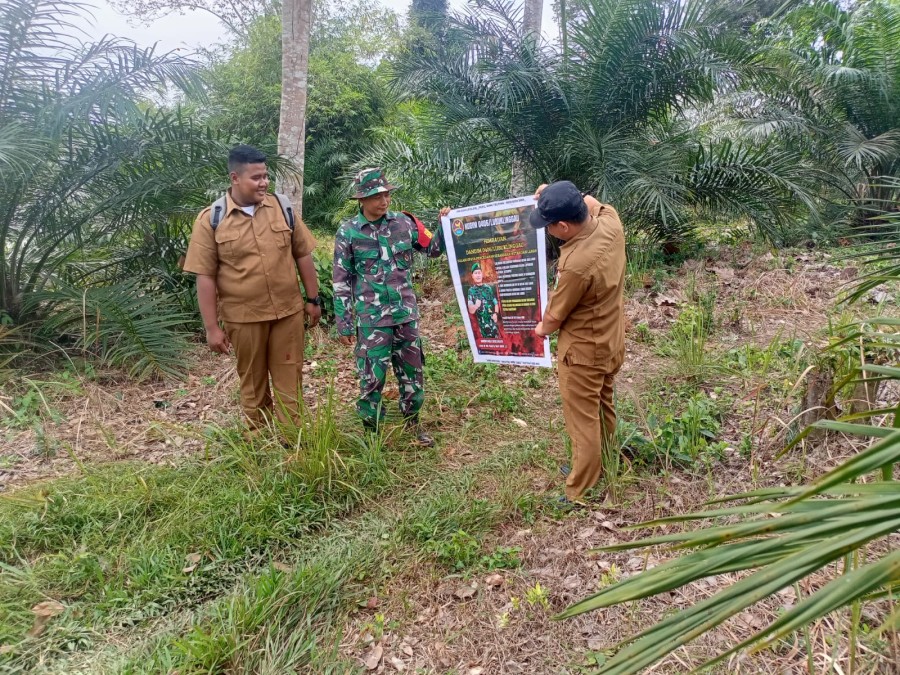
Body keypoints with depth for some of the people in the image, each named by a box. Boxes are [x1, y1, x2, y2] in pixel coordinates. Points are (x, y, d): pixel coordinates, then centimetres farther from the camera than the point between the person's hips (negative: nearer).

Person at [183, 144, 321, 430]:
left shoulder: (282, 208, 0)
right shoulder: (210, 219, -7)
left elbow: (302, 255, 7)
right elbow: (205, 277, -7)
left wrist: (312, 299, 7)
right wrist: (212, 327, -8)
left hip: (288, 310, 2)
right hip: (243, 317, -1)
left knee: (289, 378, 10)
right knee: (252, 382, 14)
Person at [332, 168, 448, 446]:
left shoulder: (404, 222, 0)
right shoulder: (348, 232, -7)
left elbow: (433, 249, 11)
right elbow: (342, 281, -2)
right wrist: (344, 324, -3)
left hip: (406, 312, 3)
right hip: (372, 317, -3)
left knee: (412, 370, 14)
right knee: (372, 376, 3)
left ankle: (412, 423, 33)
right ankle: (371, 430, 22)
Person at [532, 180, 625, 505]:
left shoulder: (577, 264, -36)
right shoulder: (610, 221, -14)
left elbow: (555, 315, -17)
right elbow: (591, 202, 14)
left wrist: (542, 329, 4)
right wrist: (555, 194, 2)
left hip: (584, 351, -9)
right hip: (612, 341, 9)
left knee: (583, 421, 7)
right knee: (603, 409, 25)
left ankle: (581, 493, 22)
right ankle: (597, 467, 45)